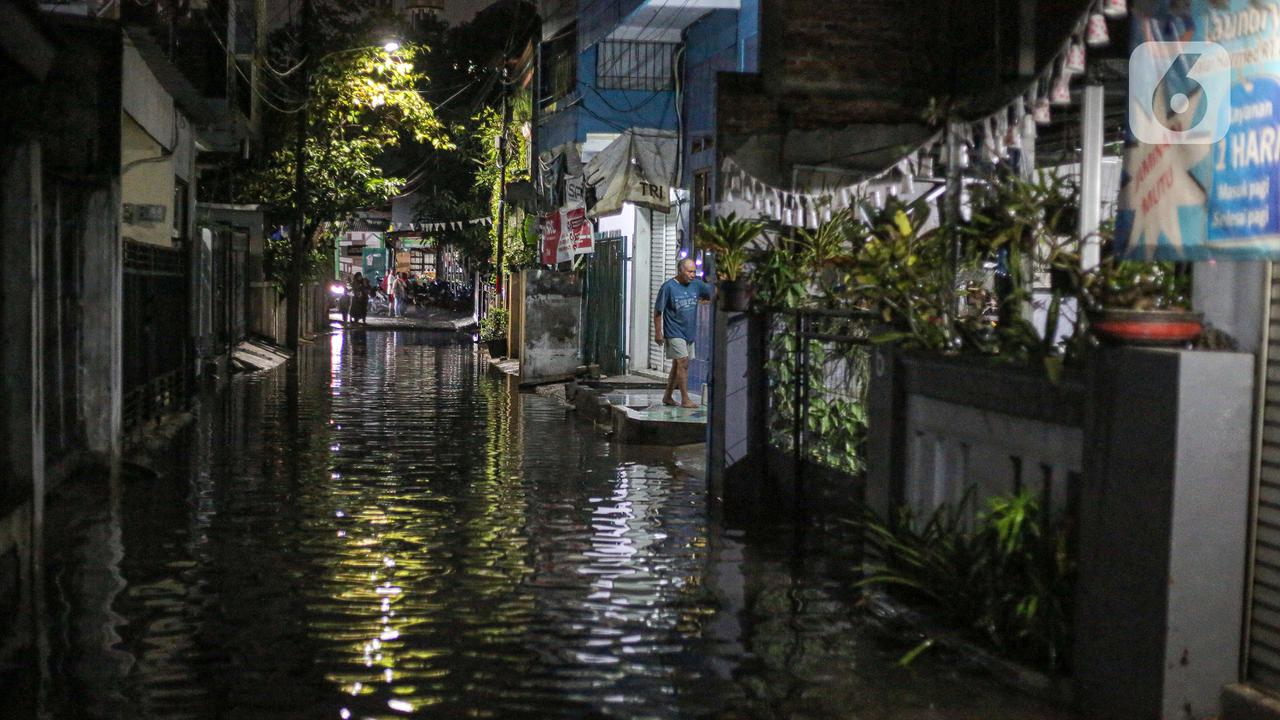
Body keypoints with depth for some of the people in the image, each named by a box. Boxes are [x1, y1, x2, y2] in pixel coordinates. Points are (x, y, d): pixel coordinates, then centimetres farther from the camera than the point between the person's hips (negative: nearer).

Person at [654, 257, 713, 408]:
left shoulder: (696, 284, 4)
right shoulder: (668, 287, -12)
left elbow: (713, 291, 16)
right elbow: (658, 311, -8)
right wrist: (658, 332, -9)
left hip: (690, 332, 6)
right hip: (674, 333, -6)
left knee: (677, 365, 12)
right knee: (683, 363, -13)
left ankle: (668, 397, 23)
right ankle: (685, 400, -10)